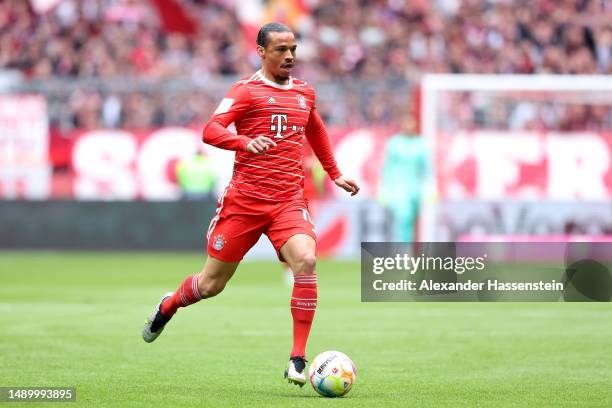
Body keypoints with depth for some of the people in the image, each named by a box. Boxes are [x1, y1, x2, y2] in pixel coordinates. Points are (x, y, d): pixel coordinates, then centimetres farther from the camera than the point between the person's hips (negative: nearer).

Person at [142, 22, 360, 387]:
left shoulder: (304, 93, 14)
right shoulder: (247, 90, -4)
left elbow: (316, 131, 35)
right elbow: (211, 131, -18)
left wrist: (335, 174, 38)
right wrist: (246, 142, -36)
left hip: (289, 202, 3)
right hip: (245, 199, -3)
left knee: (305, 261, -25)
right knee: (212, 283, 6)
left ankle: (298, 360, -21)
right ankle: (168, 306, 41)